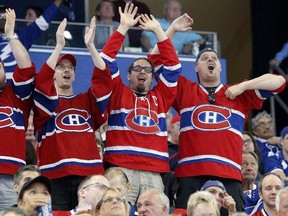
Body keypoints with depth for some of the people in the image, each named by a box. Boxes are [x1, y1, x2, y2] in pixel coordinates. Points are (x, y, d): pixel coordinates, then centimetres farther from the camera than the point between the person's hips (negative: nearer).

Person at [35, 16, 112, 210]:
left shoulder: (87, 101, 19)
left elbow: (104, 78, 6)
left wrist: (90, 45, -2)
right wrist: (59, 46, -12)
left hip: (89, 173, 2)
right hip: (55, 176, -2)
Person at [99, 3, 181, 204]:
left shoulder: (160, 97, 21)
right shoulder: (119, 93, 16)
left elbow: (173, 65, 19)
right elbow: (107, 61, 8)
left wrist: (158, 30, 19)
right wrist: (124, 28, 7)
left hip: (154, 172, 3)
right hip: (121, 169, -2)